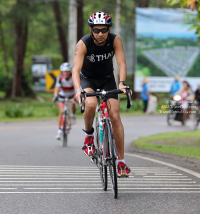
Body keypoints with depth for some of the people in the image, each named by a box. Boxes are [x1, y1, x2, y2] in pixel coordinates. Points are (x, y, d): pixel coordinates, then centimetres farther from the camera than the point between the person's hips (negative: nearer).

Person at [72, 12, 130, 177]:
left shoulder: (115, 40, -22)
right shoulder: (83, 44, -27)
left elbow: (122, 64, -30)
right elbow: (76, 69, -36)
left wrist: (122, 83, -49)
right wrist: (78, 90, -53)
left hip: (107, 79, 2)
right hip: (87, 79, -1)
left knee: (115, 116, -11)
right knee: (91, 105, -33)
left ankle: (121, 161, -5)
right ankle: (89, 135, -3)